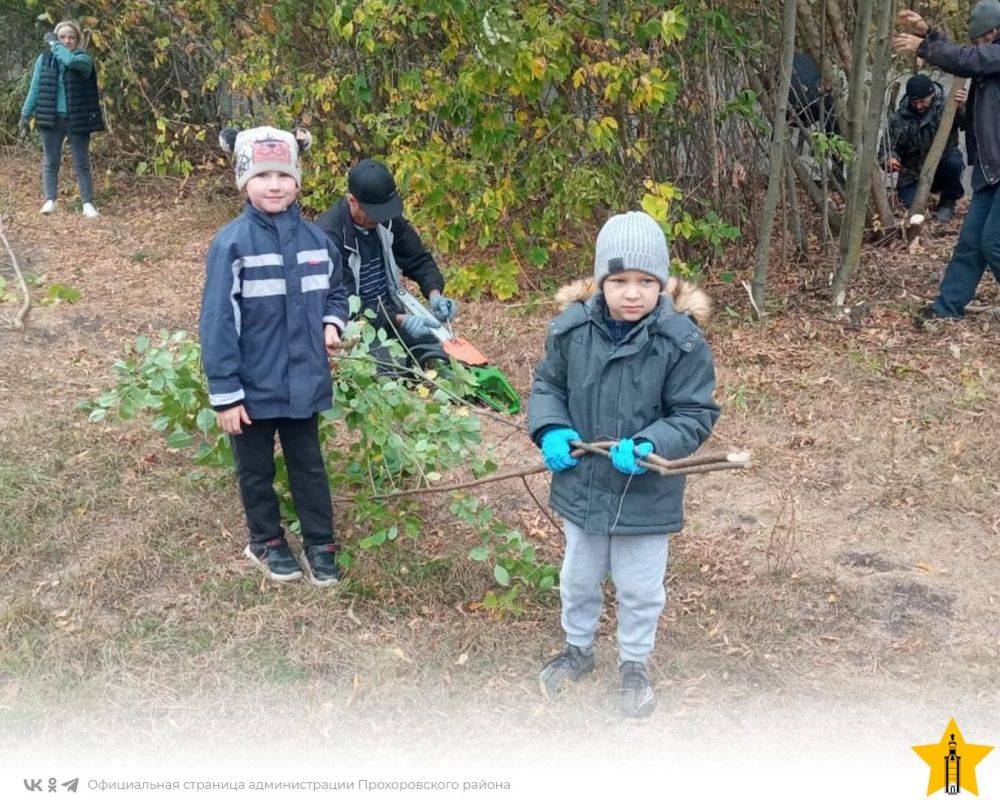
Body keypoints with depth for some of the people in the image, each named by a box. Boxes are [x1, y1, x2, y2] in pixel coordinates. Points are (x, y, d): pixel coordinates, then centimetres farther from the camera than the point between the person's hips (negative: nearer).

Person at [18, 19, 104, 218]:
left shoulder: (83, 59, -3)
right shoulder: (44, 59, 5)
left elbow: (70, 60, -28)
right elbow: (35, 89, 7)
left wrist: (52, 43, -14)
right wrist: (25, 114, 4)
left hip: (77, 119, -2)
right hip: (52, 118, 2)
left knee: (82, 164, 3)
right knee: (51, 162, 6)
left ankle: (88, 204, 7)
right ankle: (50, 200, 11)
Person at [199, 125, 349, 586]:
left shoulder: (314, 238, -3)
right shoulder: (232, 243, -17)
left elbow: (335, 291, 16)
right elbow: (217, 323, -15)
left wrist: (333, 323, -7)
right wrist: (224, 394, -15)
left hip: (303, 383, 3)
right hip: (254, 387, -3)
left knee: (308, 466, 17)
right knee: (256, 470, 16)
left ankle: (320, 545, 32)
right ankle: (266, 542, 37)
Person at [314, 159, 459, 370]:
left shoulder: (388, 219, -1)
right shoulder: (328, 234, -21)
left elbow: (419, 260, 9)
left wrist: (434, 293, -12)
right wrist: (399, 321, -29)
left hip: (392, 310, 6)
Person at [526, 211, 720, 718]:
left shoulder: (681, 342, -17)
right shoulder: (572, 329, -10)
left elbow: (695, 415, -11)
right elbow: (547, 385, 6)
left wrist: (650, 445, -27)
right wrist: (551, 431, -12)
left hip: (646, 494, -2)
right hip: (581, 485, 3)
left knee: (639, 588, 15)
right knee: (578, 578, 23)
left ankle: (634, 664, 40)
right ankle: (578, 648, 48)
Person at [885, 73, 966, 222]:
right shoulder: (898, 118, -3)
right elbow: (891, 147, 5)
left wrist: (962, 108, -46)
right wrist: (892, 158, -19)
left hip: (942, 169, -2)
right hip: (913, 175, 2)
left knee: (954, 162, -34)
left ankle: (948, 203, -6)